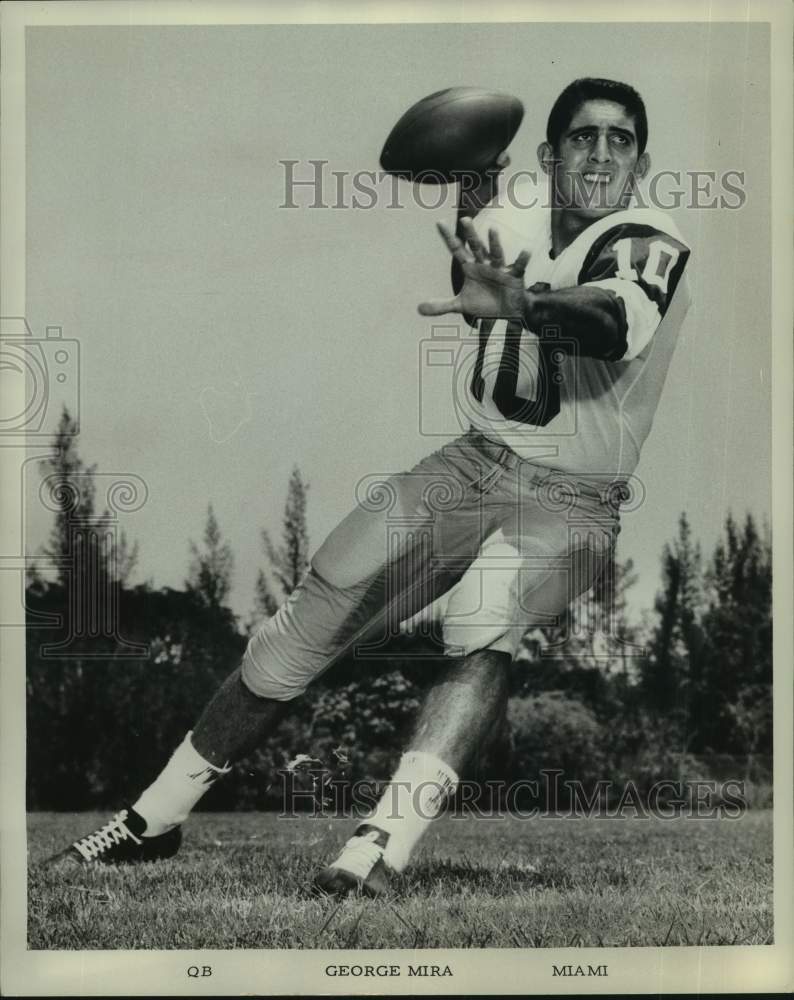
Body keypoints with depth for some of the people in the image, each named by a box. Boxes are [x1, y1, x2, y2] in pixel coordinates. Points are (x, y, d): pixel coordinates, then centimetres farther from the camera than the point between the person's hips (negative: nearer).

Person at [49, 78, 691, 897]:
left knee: (482, 629, -35)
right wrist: (468, 212, 4)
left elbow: (613, 321, -35)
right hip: (469, 461, 5)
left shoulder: (649, 247, -12)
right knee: (309, 618, -2)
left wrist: (515, 302, -56)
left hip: (571, 500, -4)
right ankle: (154, 819, 10)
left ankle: (382, 847, -44)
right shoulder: (513, 227, 6)